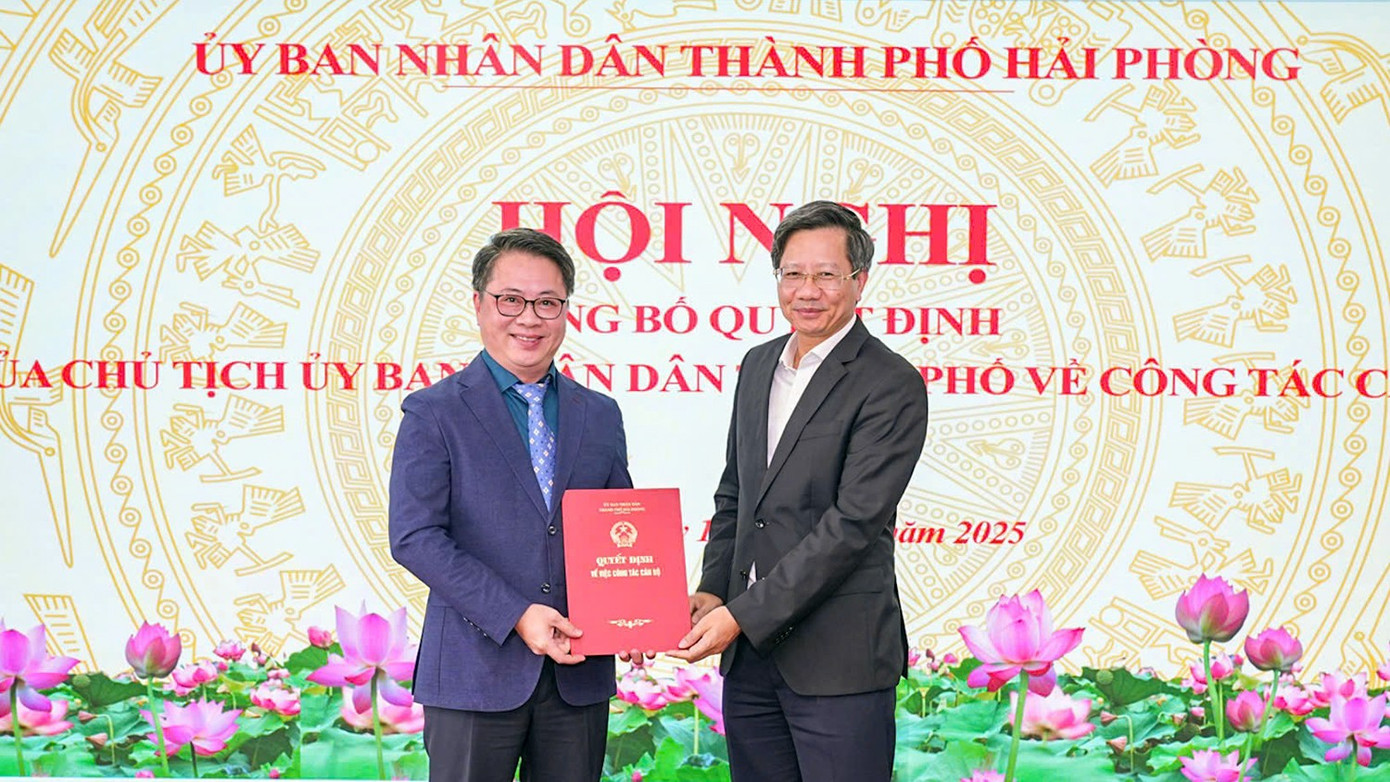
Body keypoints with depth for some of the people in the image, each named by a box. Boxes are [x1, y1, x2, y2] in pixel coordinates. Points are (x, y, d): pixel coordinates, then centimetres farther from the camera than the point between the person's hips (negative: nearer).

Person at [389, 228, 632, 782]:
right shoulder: (434, 413, -1)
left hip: (579, 674, 4)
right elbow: (414, 537, -9)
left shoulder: (601, 415, 12)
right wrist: (515, 615, -17)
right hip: (476, 673, -4)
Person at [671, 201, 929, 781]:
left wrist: (742, 615, -18)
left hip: (838, 659, -6)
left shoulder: (891, 386, -11)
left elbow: (853, 522, -17)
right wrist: (712, 590, 3)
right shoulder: (758, 365, 13)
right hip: (749, 650, 7)